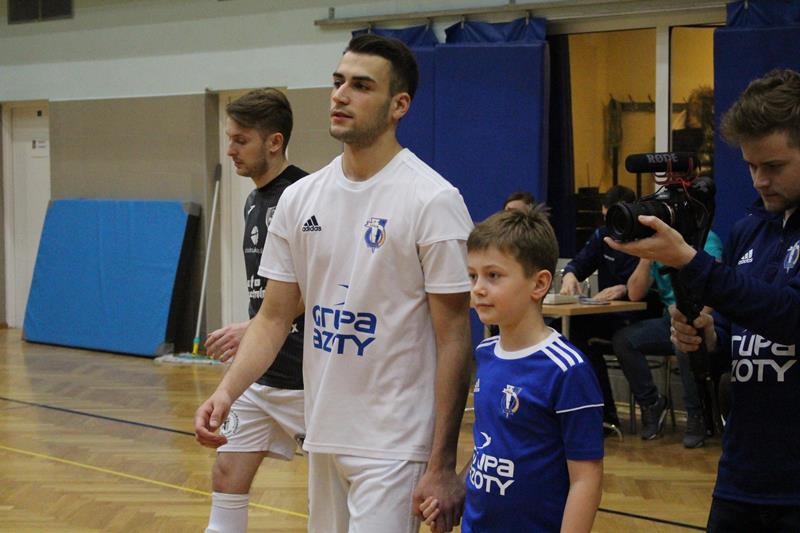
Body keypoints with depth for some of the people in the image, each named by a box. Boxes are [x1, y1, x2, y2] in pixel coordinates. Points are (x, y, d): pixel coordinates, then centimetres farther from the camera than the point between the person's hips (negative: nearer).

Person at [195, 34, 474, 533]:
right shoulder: (300, 198, 5)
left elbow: (454, 338, -12)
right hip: (323, 436, 6)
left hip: (393, 446, -6)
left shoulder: (433, 200, -12)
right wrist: (227, 390, -7)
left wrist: (443, 465, -14)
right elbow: (275, 317, 10)